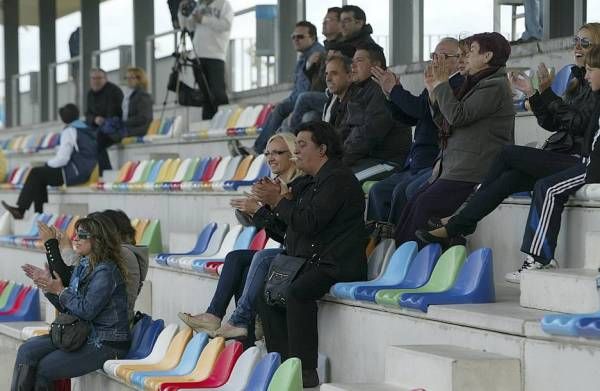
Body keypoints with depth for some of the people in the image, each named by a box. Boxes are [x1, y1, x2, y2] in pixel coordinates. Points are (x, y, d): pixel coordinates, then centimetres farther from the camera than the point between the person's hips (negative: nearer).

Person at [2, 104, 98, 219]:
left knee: (35, 173, 0)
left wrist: (47, 164, 1)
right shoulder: (86, 129, 15)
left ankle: (20, 210, 0)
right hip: (85, 172, 9)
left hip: (74, 173, -9)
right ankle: (39, 213, 9)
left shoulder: (69, 131, -12)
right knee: (40, 179, 17)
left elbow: (62, 158, -18)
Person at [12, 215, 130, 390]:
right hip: (83, 334, 9)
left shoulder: (106, 271, -17)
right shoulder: (82, 266, 11)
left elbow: (86, 310, -22)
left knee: (44, 369, -12)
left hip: (105, 343, -9)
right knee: (27, 351, -5)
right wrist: (47, 285, 1)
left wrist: (60, 290, -11)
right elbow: (66, 307, 14)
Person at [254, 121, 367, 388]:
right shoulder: (309, 182, 21)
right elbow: (285, 228, 23)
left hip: (335, 265, -10)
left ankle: (306, 372, -30)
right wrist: (270, 200, 6)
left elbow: (310, 222, -21)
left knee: (297, 292, -32)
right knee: (265, 292, -2)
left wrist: (278, 201, -12)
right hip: (310, 261, 10)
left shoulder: (338, 179, -11)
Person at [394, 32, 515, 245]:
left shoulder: (495, 86, -8)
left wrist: (442, 84, -5)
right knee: (413, 203, -10)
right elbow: (444, 122, 25)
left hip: (472, 175, -9)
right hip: (454, 168, 9)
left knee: (425, 204, -23)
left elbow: (457, 115, -17)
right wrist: (433, 90, 15)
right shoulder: (476, 83, 24)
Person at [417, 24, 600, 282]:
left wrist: (548, 94, -20)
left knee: (508, 155, -17)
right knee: (506, 180, -13)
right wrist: (532, 93, 7)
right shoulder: (578, 81, 22)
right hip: (561, 158, 8)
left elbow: (579, 123, -19)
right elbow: (551, 124, 18)